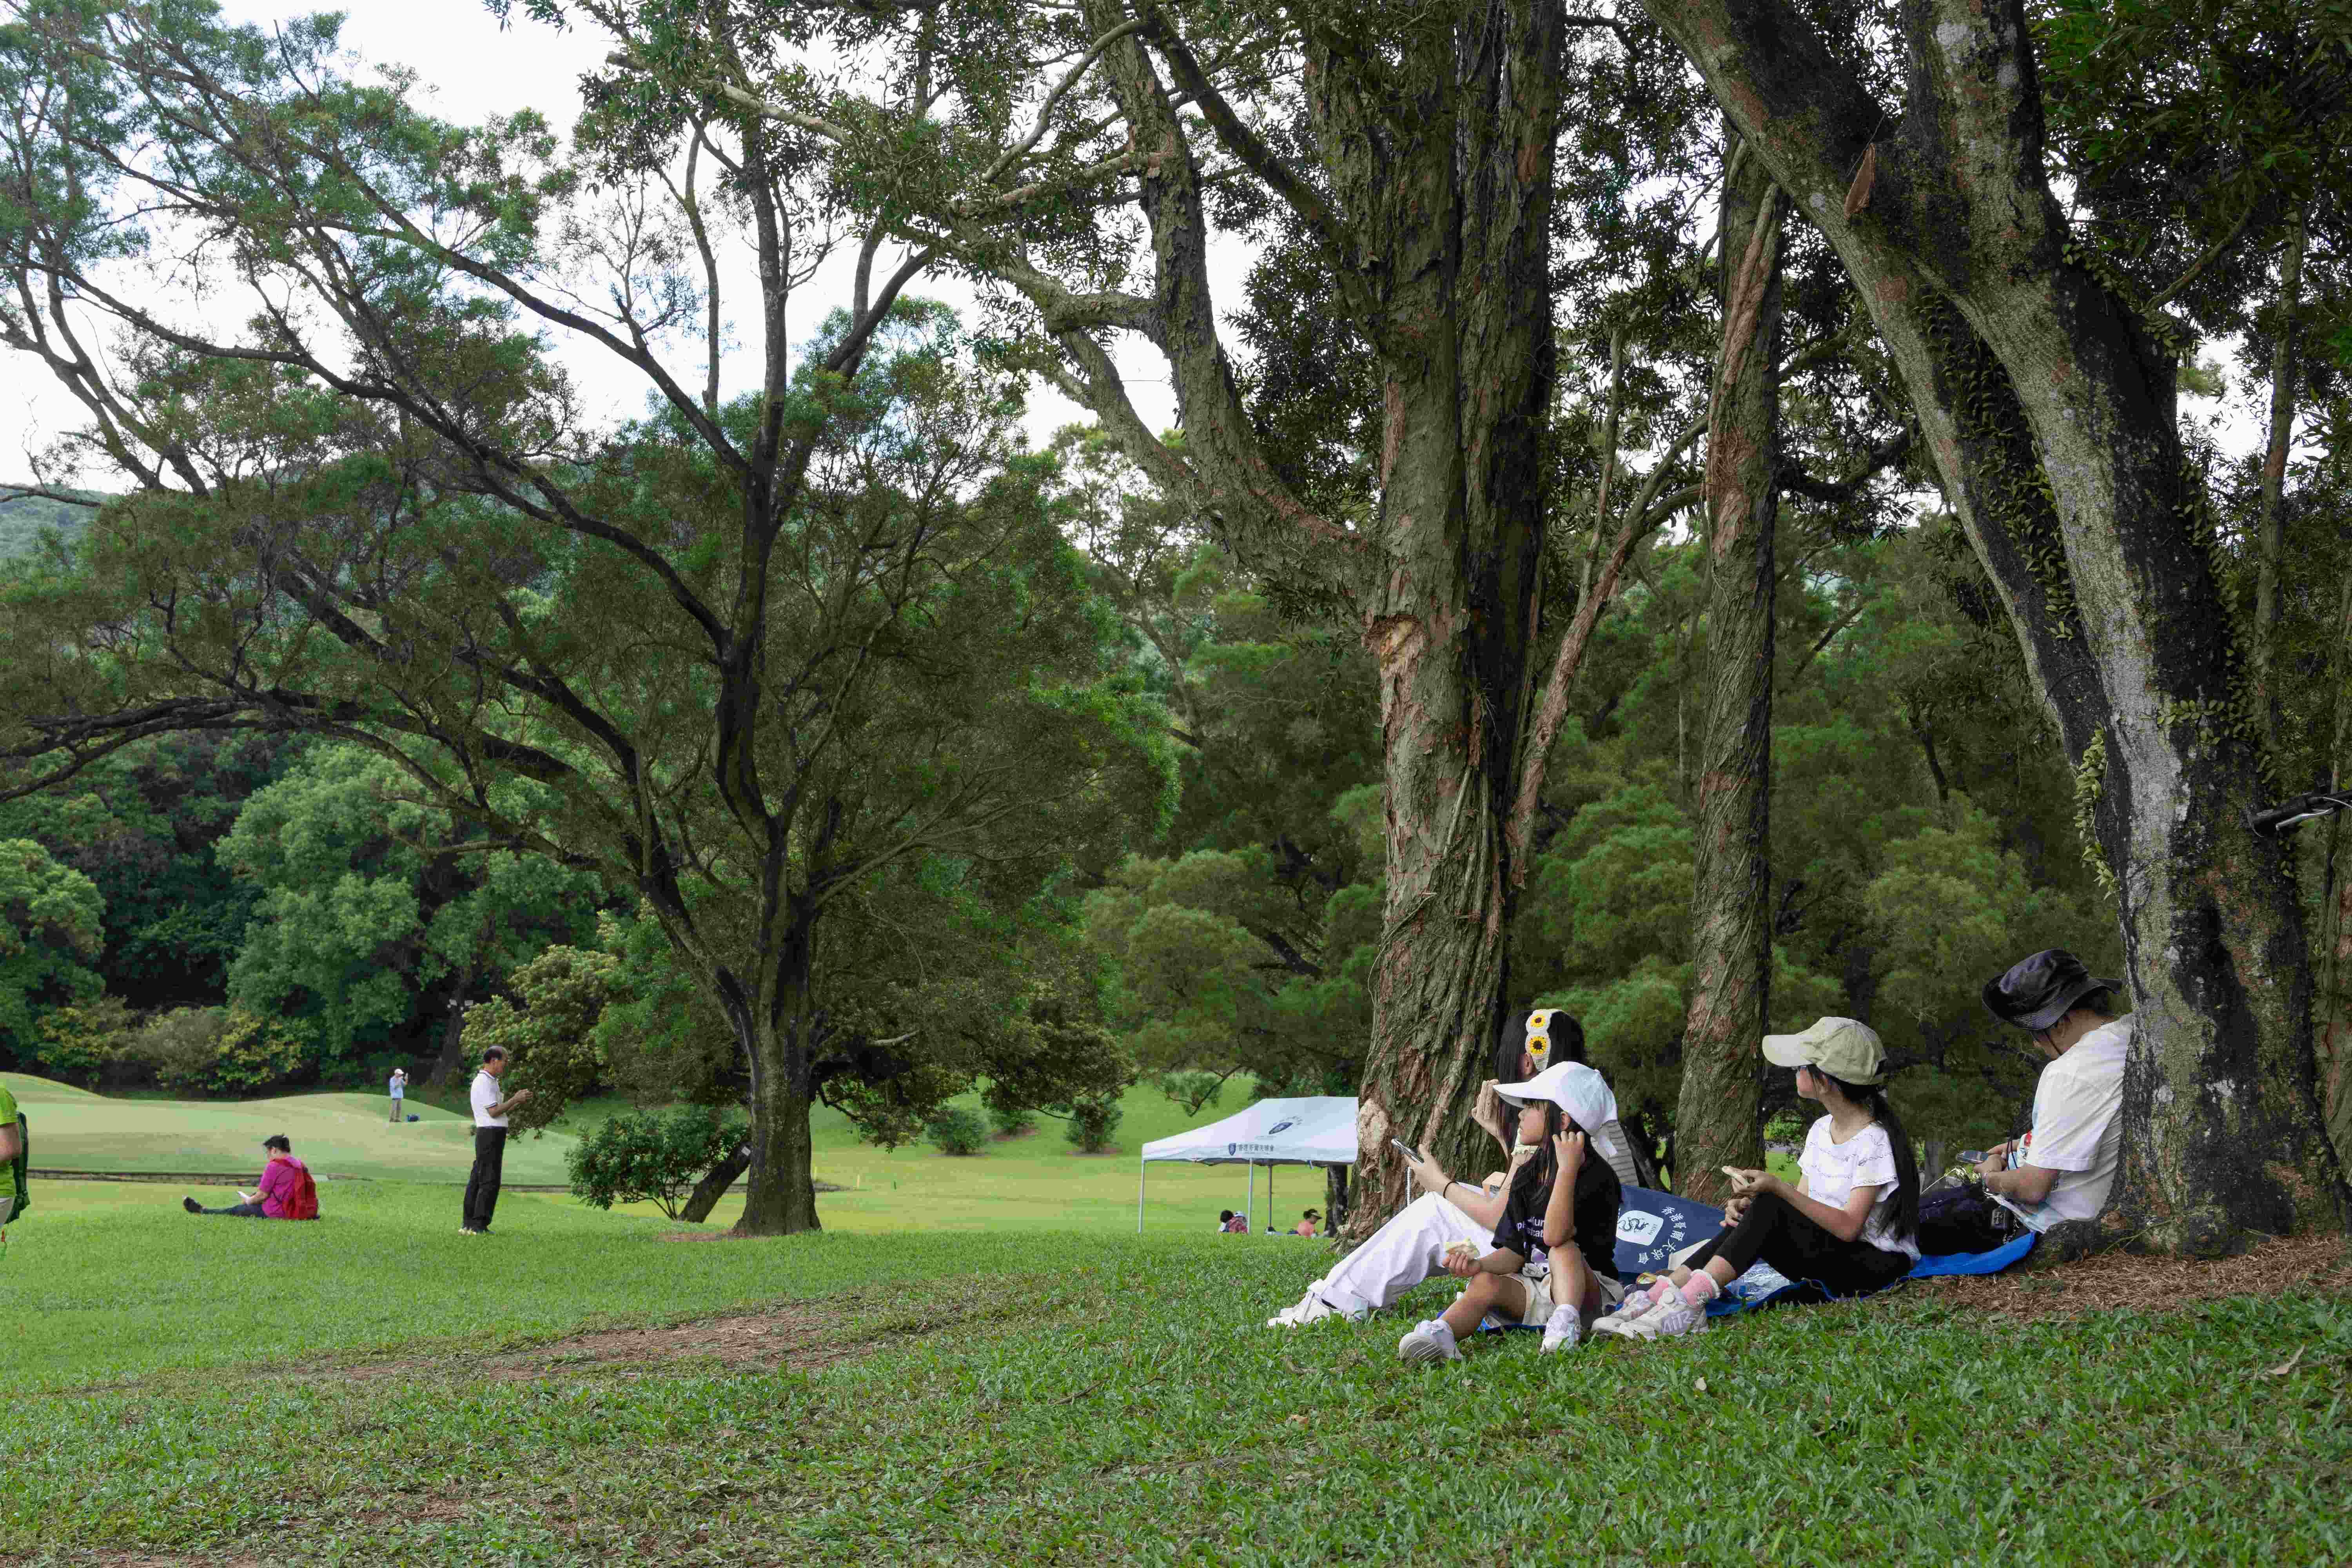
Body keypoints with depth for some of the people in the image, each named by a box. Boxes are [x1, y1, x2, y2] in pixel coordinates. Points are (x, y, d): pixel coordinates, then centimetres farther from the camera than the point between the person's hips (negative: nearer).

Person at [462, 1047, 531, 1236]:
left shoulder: (489, 1082, 19)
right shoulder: (485, 1083, -13)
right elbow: (494, 1112, -18)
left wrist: (516, 1100, 13)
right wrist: (516, 1100, -11)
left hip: (488, 1135, 10)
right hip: (491, 1134, -10)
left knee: (478, 1180, 10)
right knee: (489, 1181, -9)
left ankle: (469, 1225, 12)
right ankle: (479, 1226, -9)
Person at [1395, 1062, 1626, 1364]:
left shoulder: (1597, 1177, -13)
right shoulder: (1527, 1175, 11)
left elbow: (1555, 1235, -29)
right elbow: (1514, 1253, 8)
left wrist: (1568, 1168, -33)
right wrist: (1478, 1265, -14)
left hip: (1586, 1290, -5)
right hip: (1533, 1288, 5)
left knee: (1563, 1248, -33)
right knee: (1485, 1284, -25)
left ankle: (1567, 1324, -48)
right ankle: (1440, 1333, -53)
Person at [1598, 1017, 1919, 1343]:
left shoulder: (1874, 1141, -16)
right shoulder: (1821, 1130, 12)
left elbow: (1848, 1227, -24)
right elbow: (1802, 1205, 10)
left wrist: (1778, 1188, -33)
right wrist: (1749, 1205, -12)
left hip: (1879, 1264, -8)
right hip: (1827, 1257, 8)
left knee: (1768, 1208, -28)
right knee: (1744, 1216, -18)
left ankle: (1688, 1302, -39)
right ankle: (1656, 1296, -33)